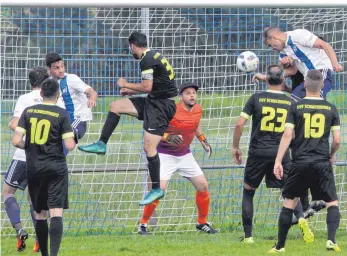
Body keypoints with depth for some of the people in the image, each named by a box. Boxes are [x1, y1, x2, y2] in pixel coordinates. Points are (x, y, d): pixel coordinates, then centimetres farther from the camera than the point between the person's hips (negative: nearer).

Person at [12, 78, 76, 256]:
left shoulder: (28, 112, 2)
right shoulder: (62, 114, -6)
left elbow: (16, 141, -4)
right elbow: (70, 146, -11)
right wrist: (72, 140, 11)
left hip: (33, 169, 3)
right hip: (56, 168, -3)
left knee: (40, 215, 15)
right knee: (56, 213, -8)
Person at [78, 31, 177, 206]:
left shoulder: (147, 60, -17)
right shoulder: (154, 56, 14)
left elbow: (147, 87, -22)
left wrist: (126, 85, -8)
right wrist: (131, 91, 27)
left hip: (161, 106, -10)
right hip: (154, 102, 10)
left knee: (149, 146, -12)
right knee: (116, 106, 11)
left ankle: (156, 189, -6)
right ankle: (101, 144, 15)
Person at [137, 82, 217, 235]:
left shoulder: (198, 110, -1)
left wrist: (203, 140, 10)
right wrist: (167, 137, -34)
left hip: (185, 155, 6)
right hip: (165, 155, -6)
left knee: (203, 186, 4)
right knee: (159, 189, -18)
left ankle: (202, 223, 21)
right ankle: (143, 224, -3)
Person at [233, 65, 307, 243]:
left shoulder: (256, 98, -2)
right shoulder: (290, 102, 3)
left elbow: (240, 124, -6)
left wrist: (235, 147, 5)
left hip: (258, 153, -1)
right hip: (281, 153, 1)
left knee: (248, 191, 14)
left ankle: (248, 235, 11)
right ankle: (301, 217, -16)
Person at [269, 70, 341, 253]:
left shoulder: (296, 107, 0)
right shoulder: (331, 109, 3)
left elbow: (287, 135, -7)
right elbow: (337, 140, 2)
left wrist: (278, 161, -7)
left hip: (300, 162, 0)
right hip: (322, 163, 0)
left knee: (289, 202, 10)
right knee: (332, 203, 7)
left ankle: (280, 246, 12)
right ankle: (331, 239, -14)